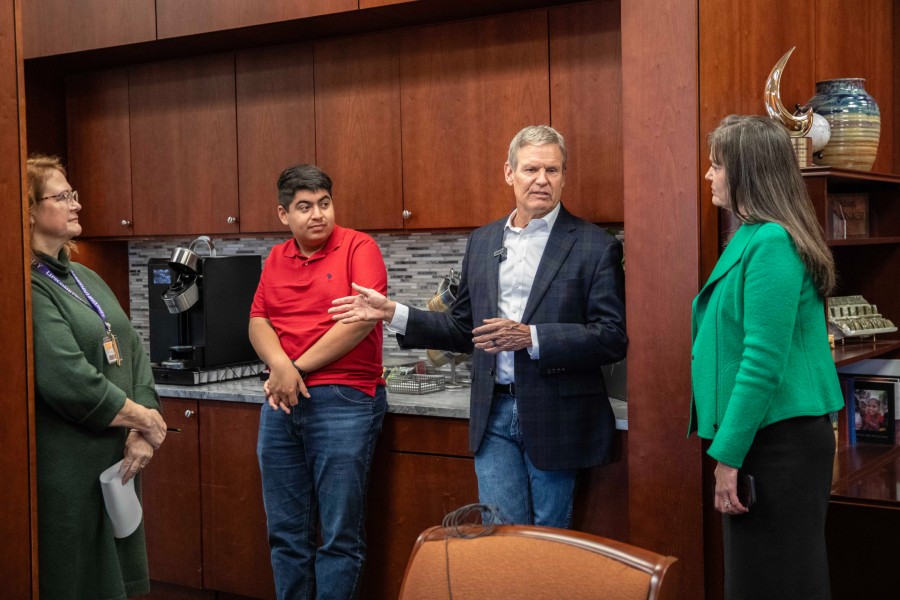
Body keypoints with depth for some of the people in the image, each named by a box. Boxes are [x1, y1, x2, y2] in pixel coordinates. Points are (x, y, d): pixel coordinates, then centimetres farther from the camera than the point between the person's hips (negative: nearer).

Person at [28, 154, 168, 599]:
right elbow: (69, 382, -23)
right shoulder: (31, 288, -15)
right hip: (67, 470, -8)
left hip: (116, 461, 8)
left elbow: (132, 352, 9)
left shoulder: (85, 278, 13)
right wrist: (146, 419, -12)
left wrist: (142, 435, -5)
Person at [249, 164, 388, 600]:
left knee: (340, 536, -1)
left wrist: (299, 366, -10)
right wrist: (280, 365, -13)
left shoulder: (359, 248, -3)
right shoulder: (276, 259, 15)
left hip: (344, 400, -5)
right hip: (283, 403, 6)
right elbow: (258, 322, 9)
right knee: (285, 532, 11)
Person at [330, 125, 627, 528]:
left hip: (554, 418, -3)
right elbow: (463, 328, 17)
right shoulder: (482, 241, 11)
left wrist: (530, 337, -20)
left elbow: (613, 339, -11)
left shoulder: (595, 246, -5)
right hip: (494, 416, 4)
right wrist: (393, 313, 7)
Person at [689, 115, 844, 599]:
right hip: (768, 437, 9)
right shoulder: (752, 237, 13)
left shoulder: (770, 243, -17)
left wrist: (728, 455, -19)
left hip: (779, 442, -9)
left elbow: (764, 361, -21)